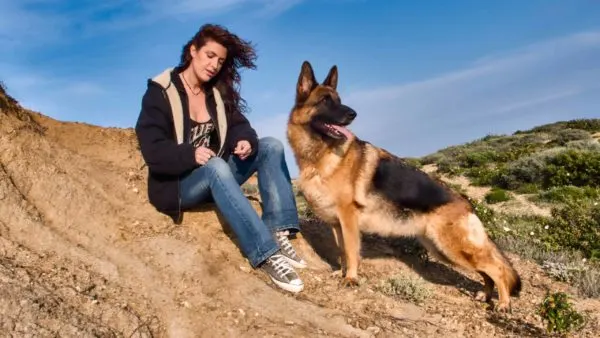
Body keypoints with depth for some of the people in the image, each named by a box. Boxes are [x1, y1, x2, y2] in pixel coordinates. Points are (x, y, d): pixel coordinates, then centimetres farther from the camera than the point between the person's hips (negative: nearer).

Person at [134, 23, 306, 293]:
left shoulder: (218, 91, 7)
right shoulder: (160, 92, -9)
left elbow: (238, 126, 1)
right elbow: (152, 150, -17)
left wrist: (246, 142, -23)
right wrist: (191, 155, -34)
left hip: (216, 176, 6)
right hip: (177, 184, -6)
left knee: (270, 146, -14)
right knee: (216, 167, -39)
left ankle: (278, 233, -28)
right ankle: (266, 254, -43)